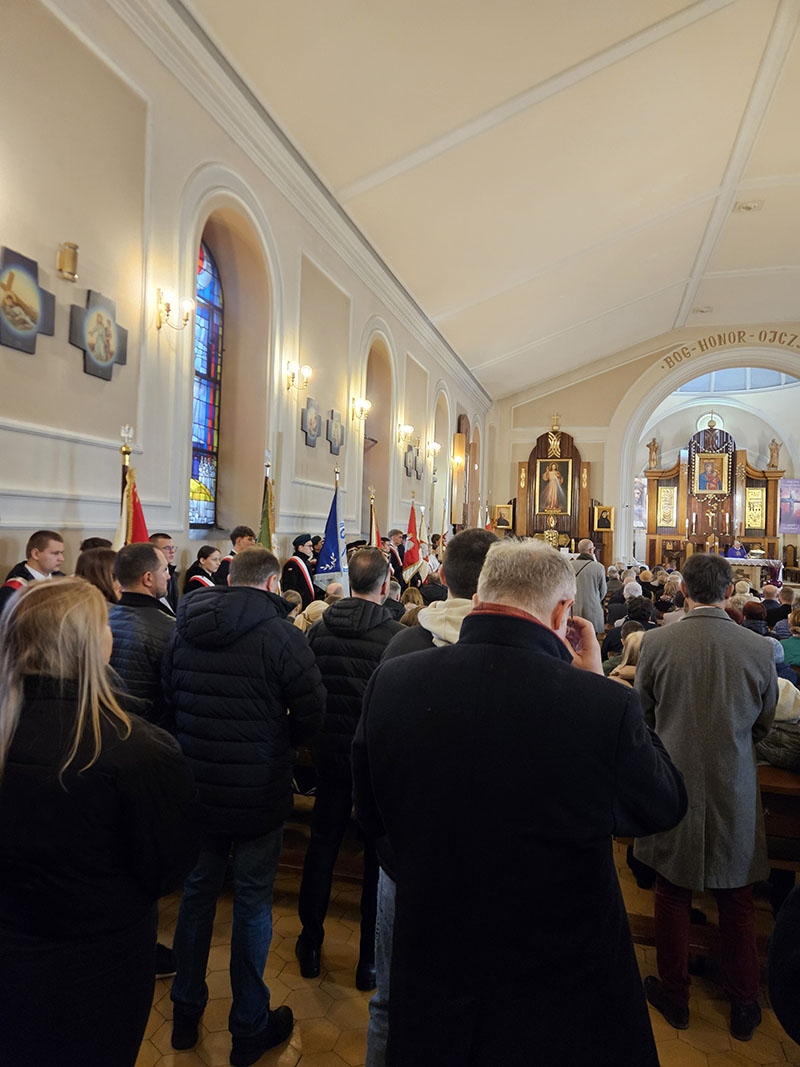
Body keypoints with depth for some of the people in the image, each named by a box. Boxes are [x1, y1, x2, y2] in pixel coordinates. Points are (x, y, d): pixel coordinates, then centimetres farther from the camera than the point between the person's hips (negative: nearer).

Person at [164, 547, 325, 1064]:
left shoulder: (184, 629, -2)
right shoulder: (281, 635, -18)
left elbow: (166, 699, 7)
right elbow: (312, 714, -15)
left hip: (195, 791, 5)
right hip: (260, 794, -5)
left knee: (198, 894, 22)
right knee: (253, 904, 11)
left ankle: (186, 1012, 39)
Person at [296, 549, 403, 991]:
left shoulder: (318, 629, -7)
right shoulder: (394, 636, -19)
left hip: (330, 751, 4)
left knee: (323, 843, 19)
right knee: (378, 852, 12)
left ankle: (311, 943, 32)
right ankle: (371, 958, 24)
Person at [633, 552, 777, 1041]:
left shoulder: (656, 643, -15)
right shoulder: (759, 648, -12)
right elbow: (763, 725, 3)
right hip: (735, 793, 1)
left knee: (674, 895, 16)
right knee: (737, 900, 19)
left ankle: (674, 993, 33)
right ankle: (745, 1005, 34)